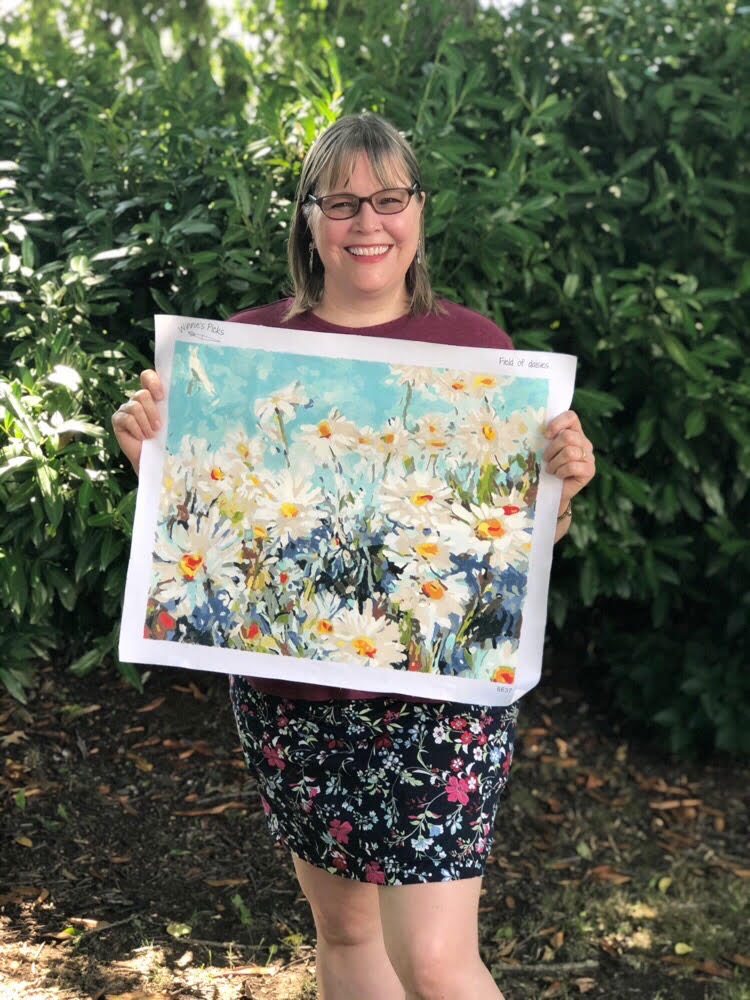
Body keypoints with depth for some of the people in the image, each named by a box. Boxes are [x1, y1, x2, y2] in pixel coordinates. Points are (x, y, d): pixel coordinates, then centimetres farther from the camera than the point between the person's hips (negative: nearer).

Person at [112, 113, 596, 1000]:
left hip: (440, 691, -2)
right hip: (287, 687, 2)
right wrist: (148, 450, -11)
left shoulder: (474, 344, -1)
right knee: (342, 929, 19)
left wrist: (561, 487, -17)